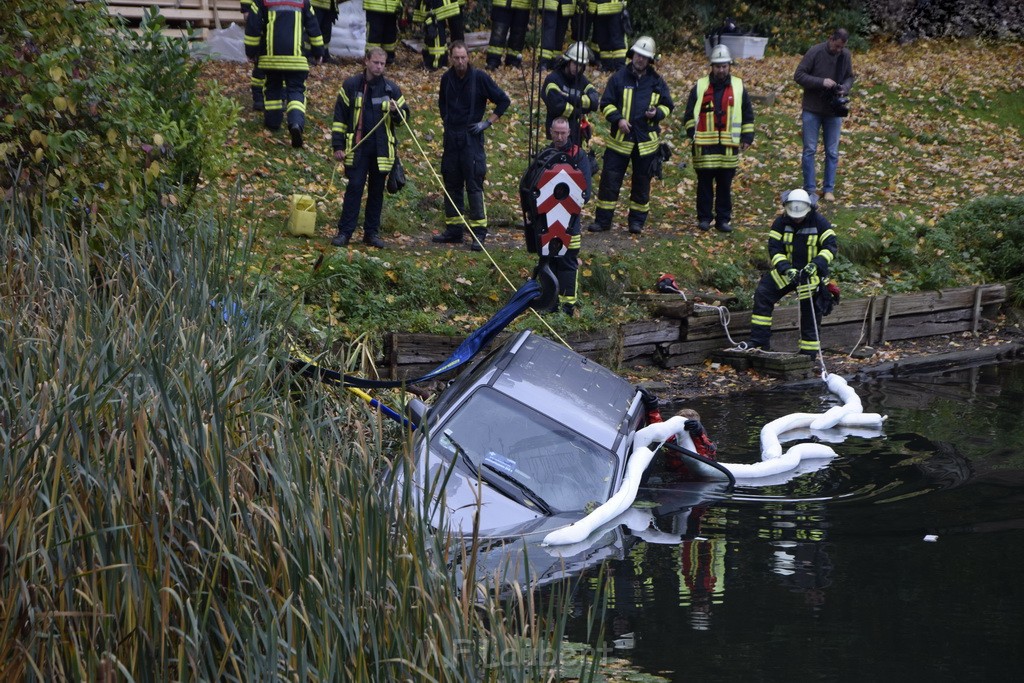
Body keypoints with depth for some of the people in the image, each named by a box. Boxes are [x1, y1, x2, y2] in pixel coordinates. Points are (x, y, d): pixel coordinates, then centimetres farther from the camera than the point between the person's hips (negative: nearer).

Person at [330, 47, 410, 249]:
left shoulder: (391, 89, 6)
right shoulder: (351, 85, 1)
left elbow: (404, 117, 13)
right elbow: (339, 117, 3)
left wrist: (396, 112, -11)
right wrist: (338, 146, -2)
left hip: (382, 149, 2)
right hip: (357, 148, -2)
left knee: (377, 191, 7)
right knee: (354, 188, -7)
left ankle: (372, 232, 16)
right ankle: (344, 232, -3)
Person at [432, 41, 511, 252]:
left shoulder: (479, 77, -7)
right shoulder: (447, 78, 8)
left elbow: (504, 101, -2)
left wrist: (487, 123, -6)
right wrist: (445, 119, 15)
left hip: (471, 138, -6)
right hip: (451, 138, 6)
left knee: (474, 185, -9)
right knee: (451, 184, 9)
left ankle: (479, 232, -6)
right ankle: (453, 230, 16)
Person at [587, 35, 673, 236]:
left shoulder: (657, 82, 5)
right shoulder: (619, 78, 0)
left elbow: (667, 106, 13)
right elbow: (606, 104, 2)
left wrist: (657, 113, -8)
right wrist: (618, 119, -14)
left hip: (646, 141, 1)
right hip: (620, 140, -1)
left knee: (642, 182, 7)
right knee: (610, 180, -3)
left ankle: (637, 220, 18)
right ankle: (603, 220, 4)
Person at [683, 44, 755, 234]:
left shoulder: (738, 87, 8)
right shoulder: (700, 87, 4)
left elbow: (748, 115, 12)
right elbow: (690, 112, 8)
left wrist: (747, 138, 6)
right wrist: (692, 132, -4)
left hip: (729, 146, 1)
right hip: (705, 145, -1)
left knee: (725, 185, 5)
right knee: (704, 183, 4)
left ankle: (723, 219, 12)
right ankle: (704, 218, 12)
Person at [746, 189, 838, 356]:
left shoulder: (819, 223, -9)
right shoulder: (781, 223, -4)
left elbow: (831, 246, -14)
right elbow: (774, 248, -9)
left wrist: (816, 264, -30)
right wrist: (786, 268, -25)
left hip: (811, 273, -2)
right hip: (786, 270, 2)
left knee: (809, 311, 1)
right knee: (762, 295, -12)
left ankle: (809, 352, 13)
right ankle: (759, 340, -9)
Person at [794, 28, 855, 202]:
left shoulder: (846, 56, 0)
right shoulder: (815, 52, -14)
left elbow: (849, 77, 12)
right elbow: (799, 75, -14)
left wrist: (845, 88, -11)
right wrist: (821, 82, -25)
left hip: (834, 111, 4)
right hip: (812, 110, -3)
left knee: (832, 152, 8)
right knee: (810, 150, 1)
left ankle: (829, 189, 17)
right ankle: (810, 189, 9)